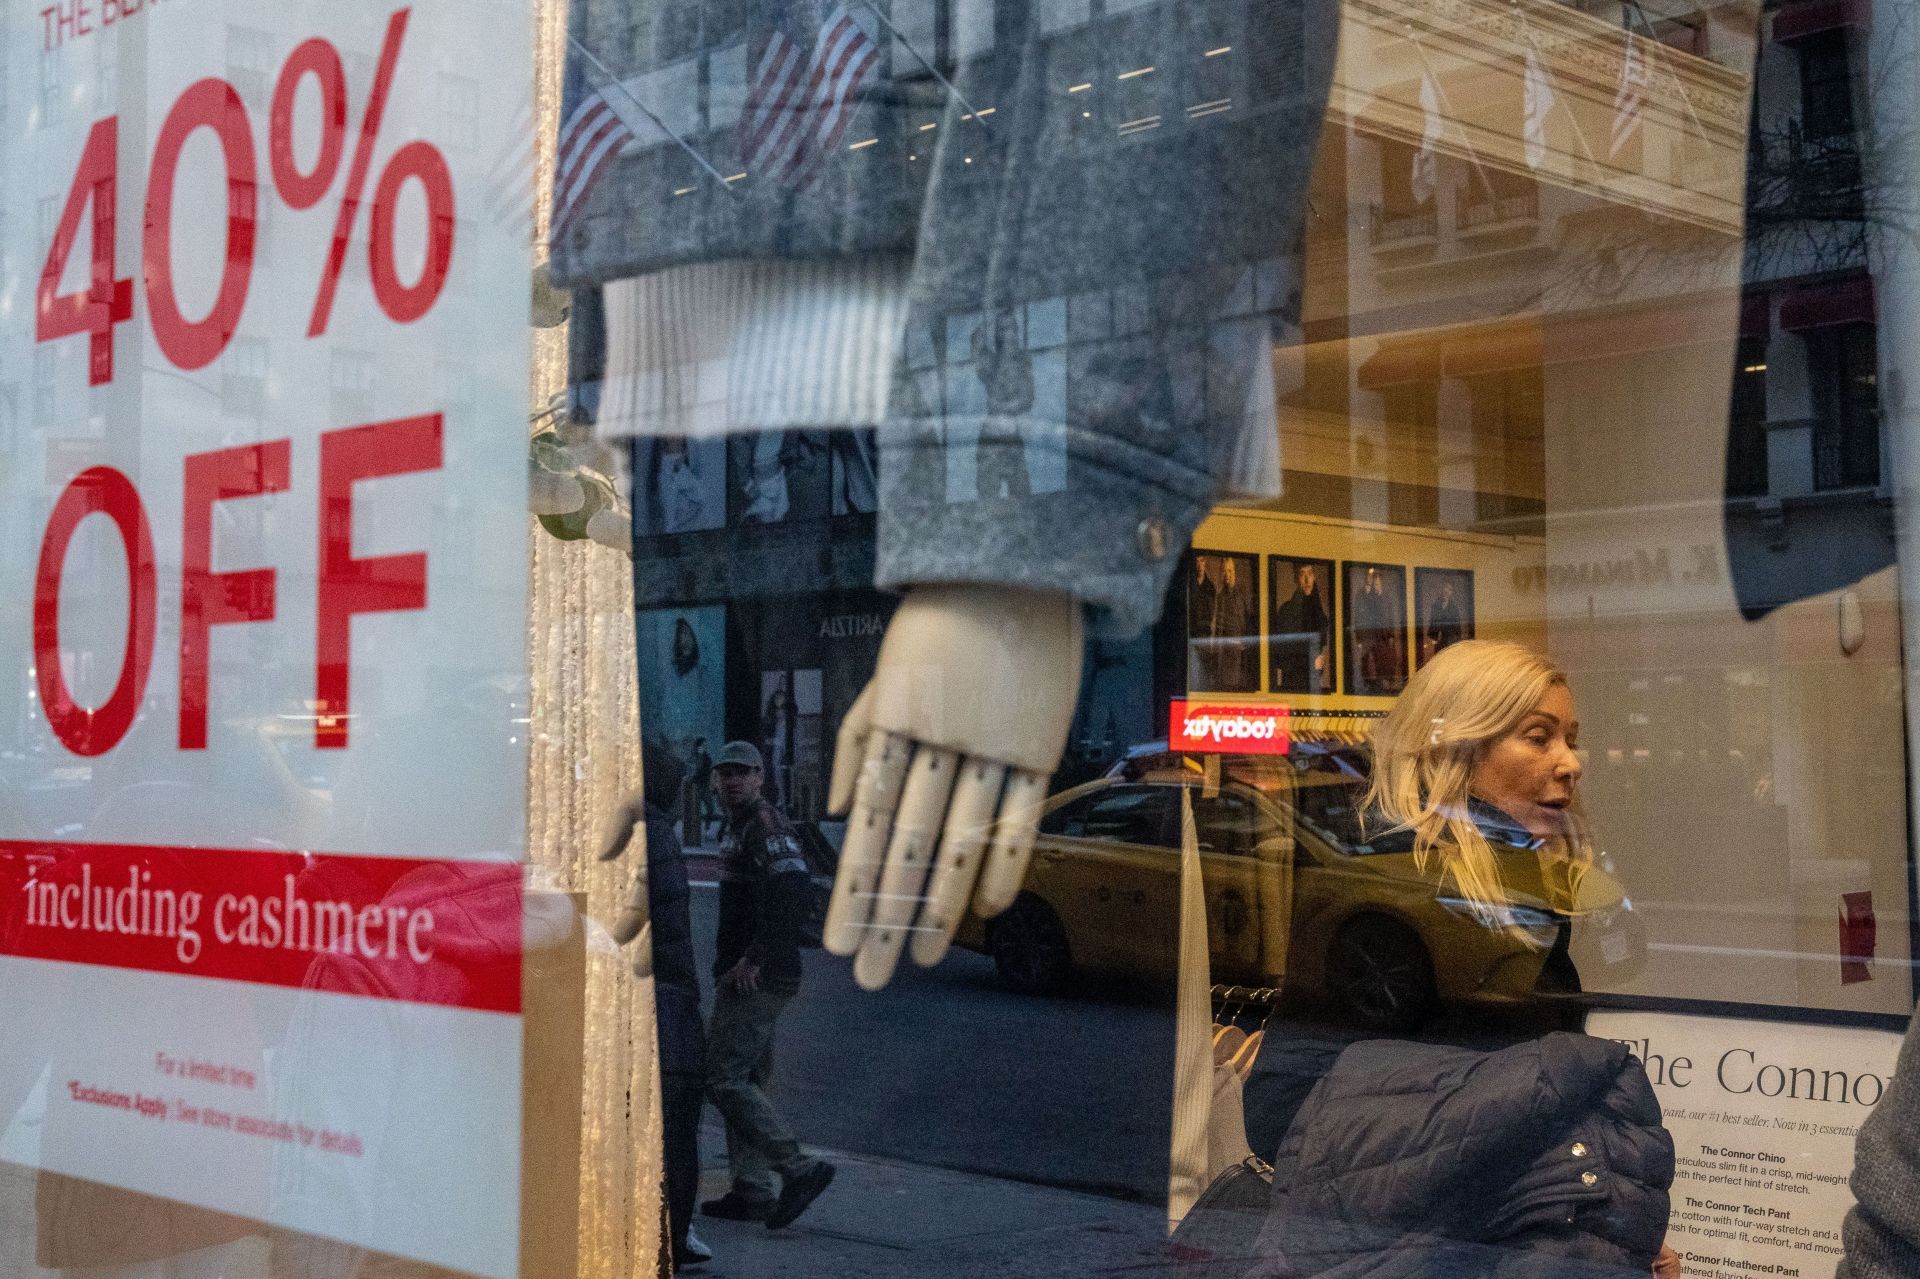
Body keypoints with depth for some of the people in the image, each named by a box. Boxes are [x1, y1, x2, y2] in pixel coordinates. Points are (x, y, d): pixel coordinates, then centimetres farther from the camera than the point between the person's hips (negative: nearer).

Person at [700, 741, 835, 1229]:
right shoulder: (735, 827, 19)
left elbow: (792, 887, -26)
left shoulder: (765, 826, -13)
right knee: (745, 1080, 13)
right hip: (745, 977, 11)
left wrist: (756, 958, -25)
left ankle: (798, 1168, -12)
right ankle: (752, 1191, 18)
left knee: (724, 1079, -12)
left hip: (755, 980, -10)